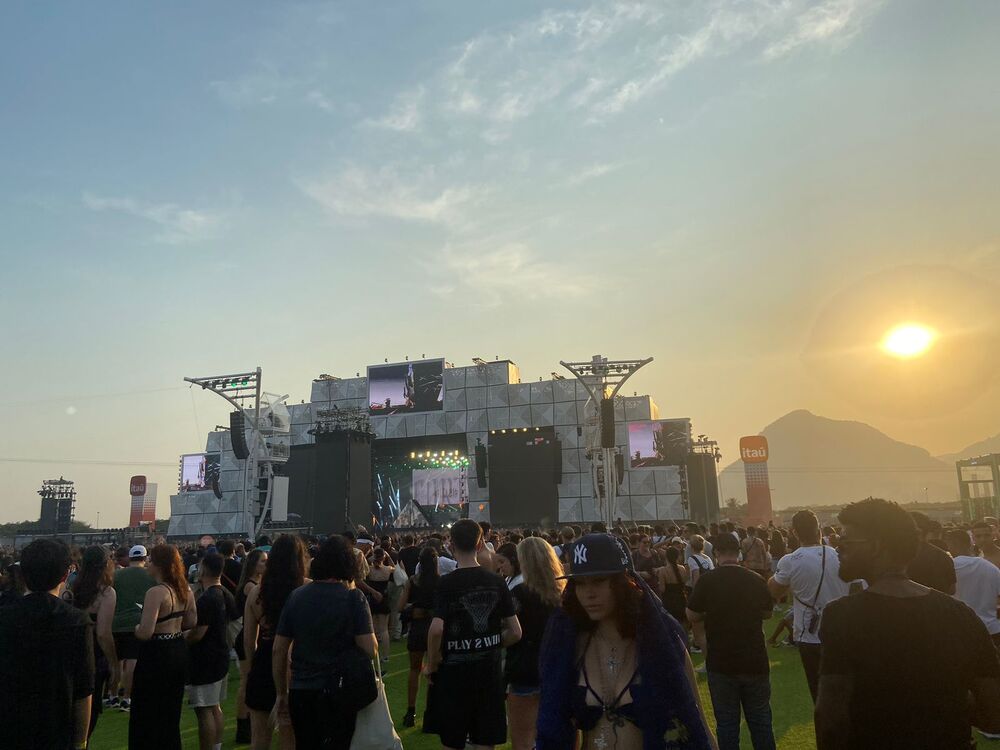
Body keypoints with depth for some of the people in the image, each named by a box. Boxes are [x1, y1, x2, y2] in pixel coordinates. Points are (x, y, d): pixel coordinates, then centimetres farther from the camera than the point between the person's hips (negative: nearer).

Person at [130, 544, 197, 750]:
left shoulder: (156, 592, -21)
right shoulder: (185, 589, 2)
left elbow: (145, 633, -26)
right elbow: (191, 622, 11)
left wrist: (136, 628, -6)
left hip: (156, 655, -8)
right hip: (179, 652, 8)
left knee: (147, 717, 7)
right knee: (171, 713, 21)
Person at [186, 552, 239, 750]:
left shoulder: (206, 599, -21)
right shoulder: (227, 595, 7)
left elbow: (197, 634, -22)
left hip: (204, 661, -9)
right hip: (221, 657, 9)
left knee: (204, 711, -3)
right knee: (216, 707, 18)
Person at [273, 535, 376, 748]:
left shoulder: (296, 596, 0)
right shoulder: (353, 597, -12)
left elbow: (279, 650, 3)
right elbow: (370, 650, -17)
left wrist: (282, 693, 13)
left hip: (300, 693, 4)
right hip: (339, 694, -4)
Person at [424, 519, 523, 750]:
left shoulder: (447, 583, -13)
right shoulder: (497, 582, -2)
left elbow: (436, 629, -25)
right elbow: (515, 632, 0)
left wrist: (432, 664, -10)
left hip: (453, 672, -3)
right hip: (489, 670, 3)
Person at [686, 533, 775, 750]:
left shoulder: (707, 580, -13)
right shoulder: (756, 579, -6)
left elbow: (692, 617, -3)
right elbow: (767, 613, 10)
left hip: (721, 663, -2)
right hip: (755, 661, 2)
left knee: (727, 722, 9)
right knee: (760, 721, 15)